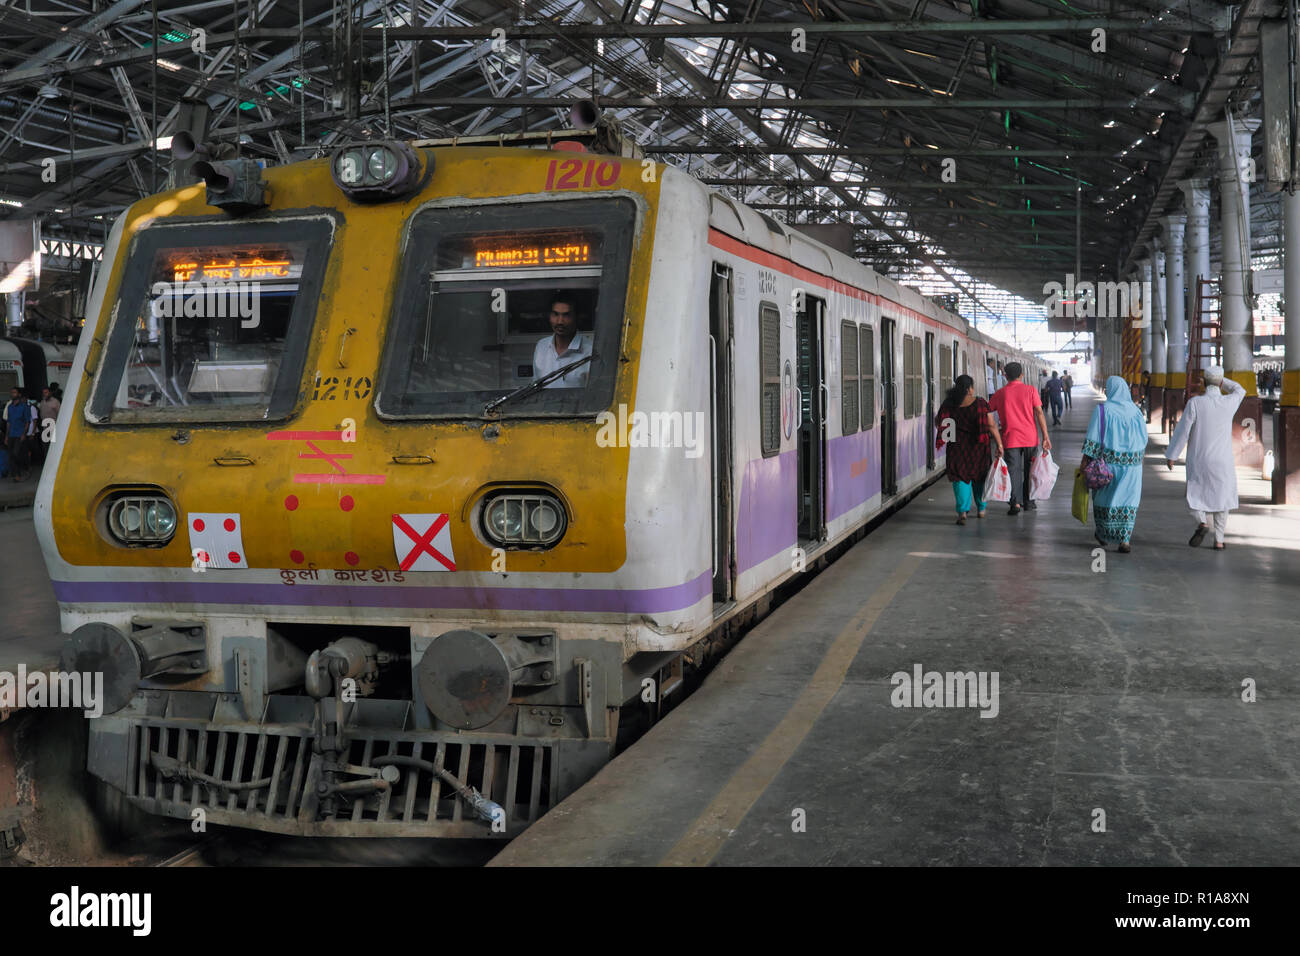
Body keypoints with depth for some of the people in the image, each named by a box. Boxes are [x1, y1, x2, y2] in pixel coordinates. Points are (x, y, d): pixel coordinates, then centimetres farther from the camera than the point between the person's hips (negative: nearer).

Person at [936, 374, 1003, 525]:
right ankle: (981, 509, 31)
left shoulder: (948, 404, -5)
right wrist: (999, 444, -5)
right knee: (979, 476, 17)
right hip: (979, 446, 0)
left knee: (960, 478, 4)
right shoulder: (980, 403, -9)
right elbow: (991, 425, -10)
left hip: (957, 447, 0)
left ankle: (962, 511, -13)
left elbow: (938, 423, 0)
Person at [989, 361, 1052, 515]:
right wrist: (1045, 436, -6)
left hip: (1010, 439, 0)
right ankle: (1028, 502, 21)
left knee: (1014, 471, 0)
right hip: (1030, 438, 1)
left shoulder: (1000, 393, 2)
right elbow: (1039, 413, -6)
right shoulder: (1030, 390, -1)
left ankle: (1016, 502, -13)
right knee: (1029, 470, 14)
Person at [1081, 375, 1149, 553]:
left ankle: (1103, 535, 26)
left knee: (1104, 497, 15)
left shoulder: (1102, 410, -7)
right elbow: (1144, 438, 9)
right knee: (1127, 500, 4)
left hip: (1108, 459, -2)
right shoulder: (1135, 410, 3)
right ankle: (1125, 540, -4)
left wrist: (1085, 461, -9)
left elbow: (1093, 439, -12)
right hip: (1132, 463, 2)